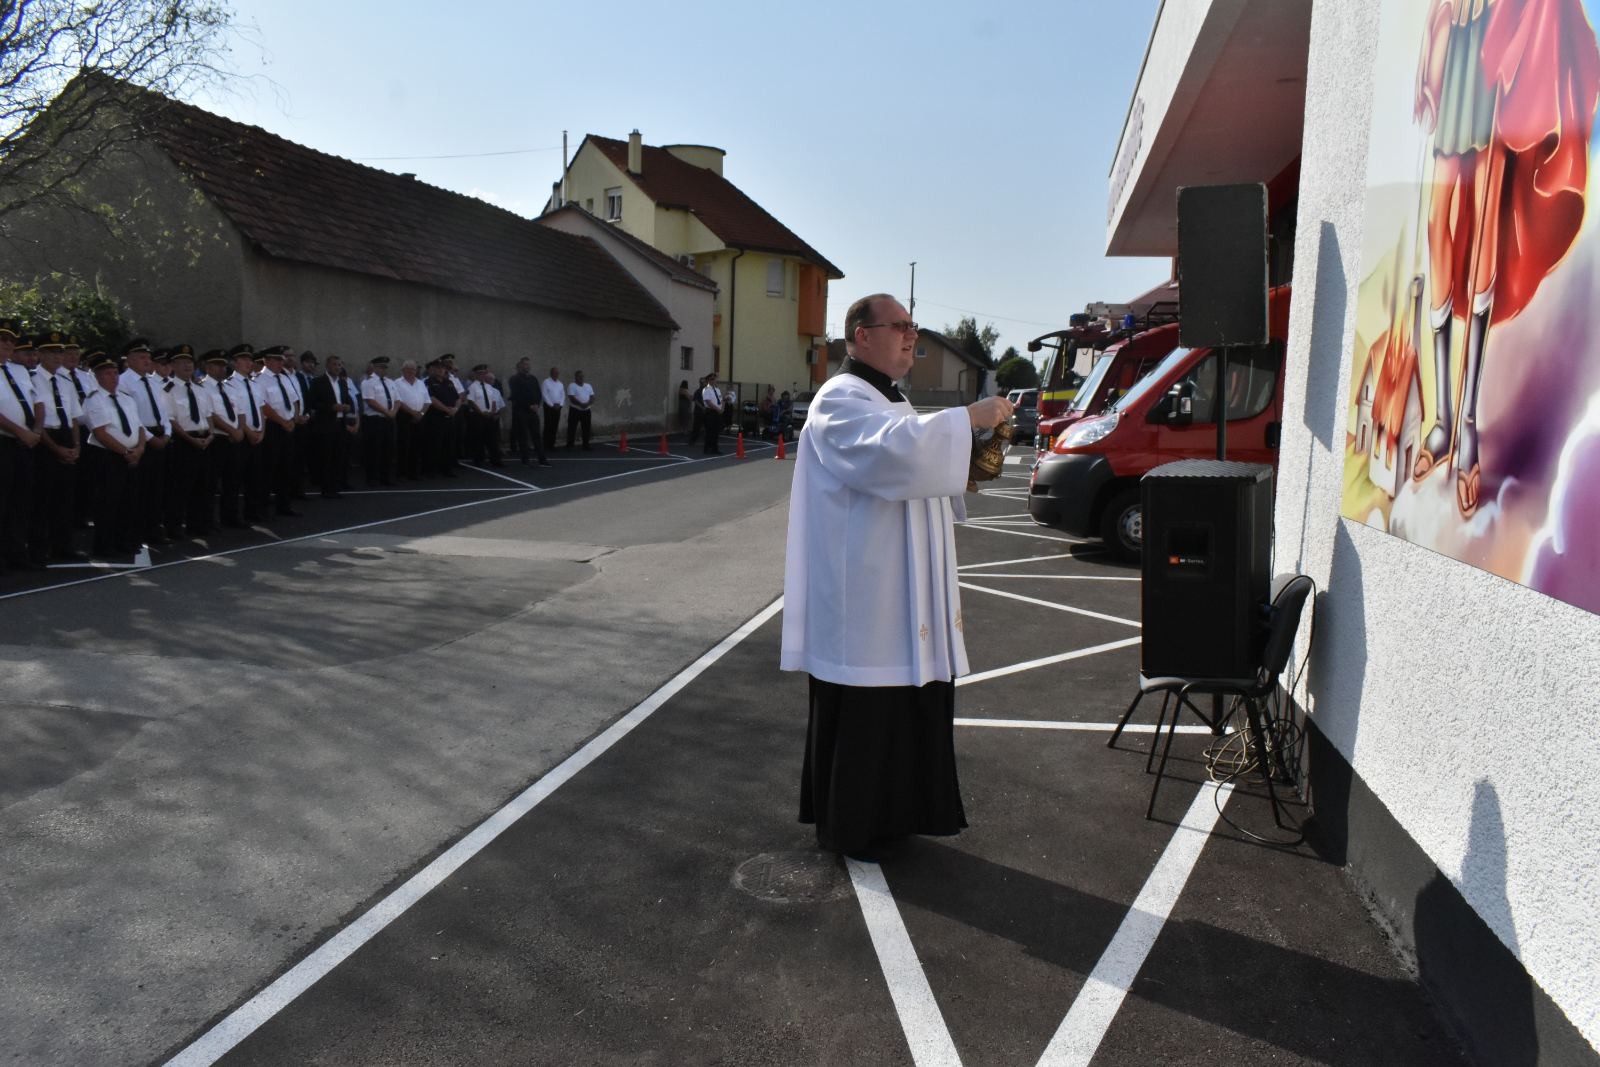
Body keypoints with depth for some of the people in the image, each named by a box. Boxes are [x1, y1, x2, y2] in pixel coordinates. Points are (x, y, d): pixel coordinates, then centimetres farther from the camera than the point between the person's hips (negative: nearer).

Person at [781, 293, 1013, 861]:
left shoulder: (893, 403, 18)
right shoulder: (841, 402, -13)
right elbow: (892, 450, -32)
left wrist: (963, 475, 5)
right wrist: (968, 417, -24)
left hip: (903, 590, 9)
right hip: (862, 589, -9)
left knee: (904, 701, 14)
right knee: (861, 712, 0)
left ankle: (889, 812, 29)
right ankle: (847, 826, 16)